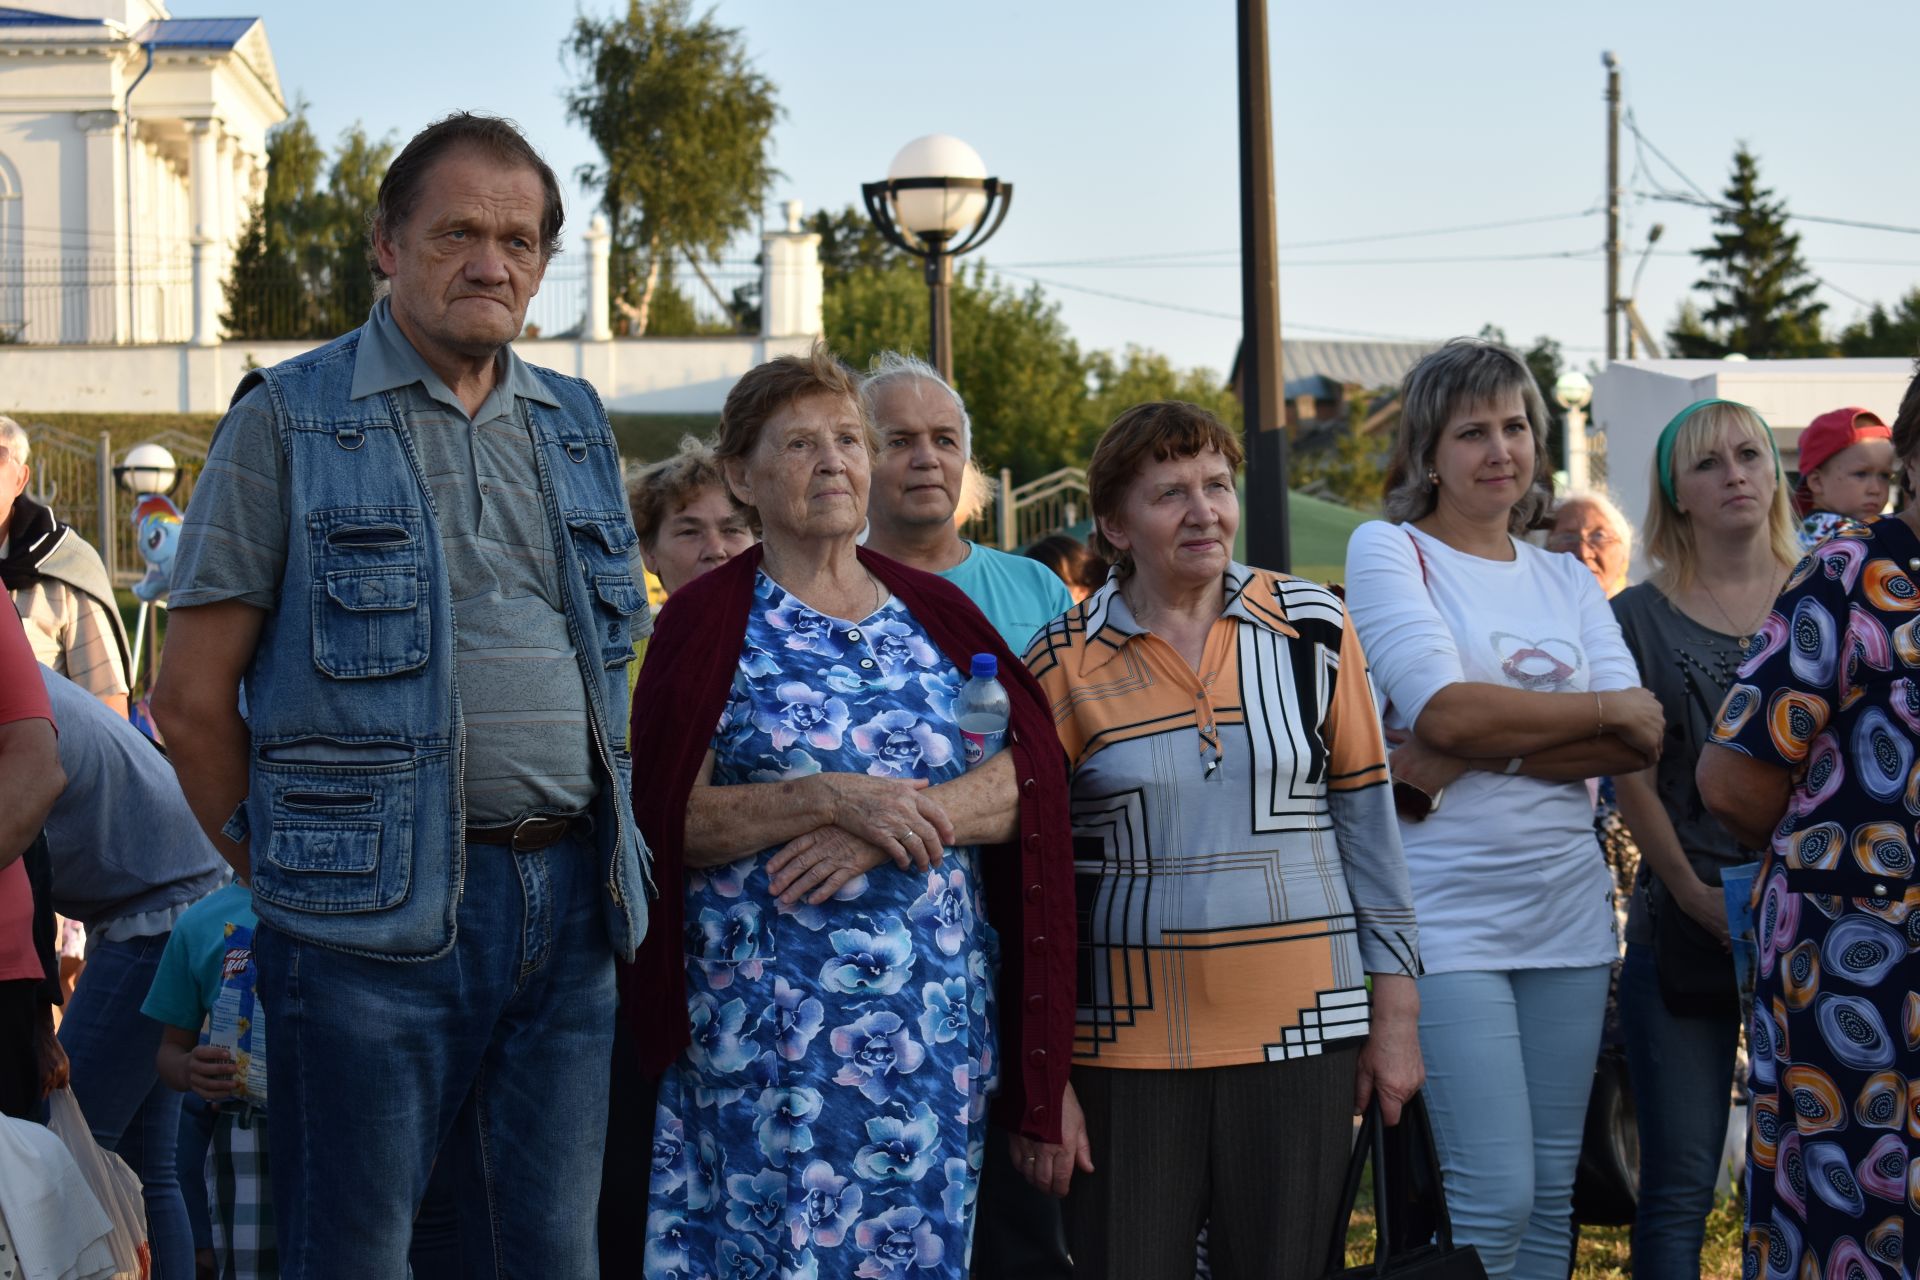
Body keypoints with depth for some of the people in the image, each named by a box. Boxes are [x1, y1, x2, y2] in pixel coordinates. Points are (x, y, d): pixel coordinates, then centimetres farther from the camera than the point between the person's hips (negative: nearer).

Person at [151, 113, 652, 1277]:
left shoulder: (577, 427, 15)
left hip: (569, 906, 5)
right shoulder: (290, 421, -1)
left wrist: (595, 853, 15)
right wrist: (287, 868, 0)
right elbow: (194, 699, -2)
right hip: (376, 919, -5)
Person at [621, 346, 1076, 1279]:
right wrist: (833, 798, -19)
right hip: (768, 1021, -3)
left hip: (940, 1023, 4)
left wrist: (896, 823, -15)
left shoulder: (934, 612, 12)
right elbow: (667, 819, -8)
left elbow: (1029, 779, 0)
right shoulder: (706, 621, 1)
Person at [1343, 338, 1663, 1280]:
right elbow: (1446, 708, -16)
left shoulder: (1567, 580, 14)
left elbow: (1640, 743, 0)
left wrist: (1461, 758, -13)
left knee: (1551, 1194, 9)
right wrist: (1606, 709, -4)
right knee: (1495, 1197, -11)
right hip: (1447, 914, -5)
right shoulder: (1387, 550, -1)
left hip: (1566, 912, 6)